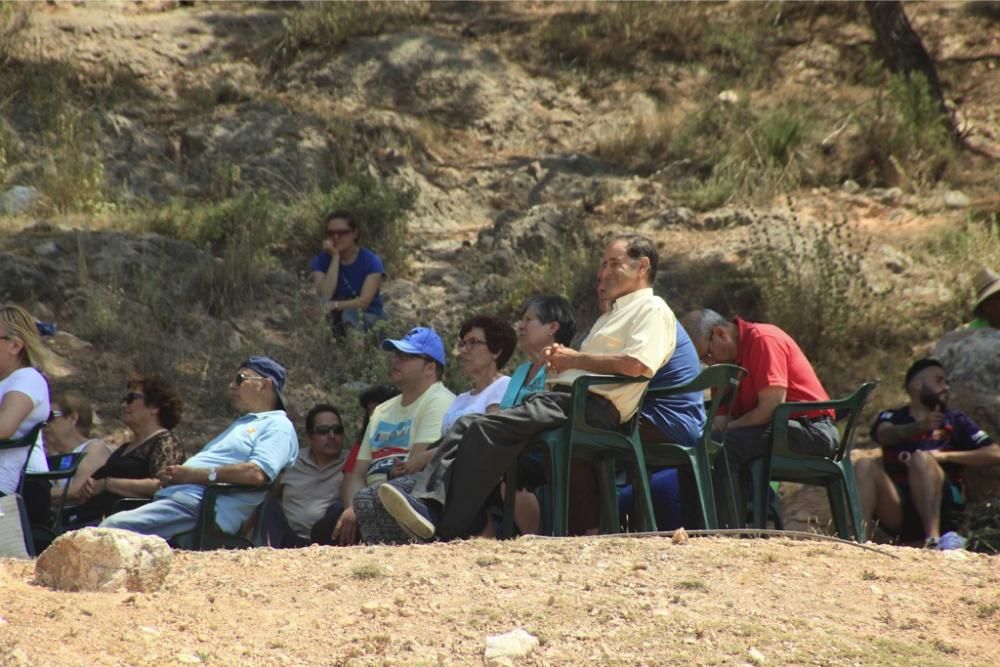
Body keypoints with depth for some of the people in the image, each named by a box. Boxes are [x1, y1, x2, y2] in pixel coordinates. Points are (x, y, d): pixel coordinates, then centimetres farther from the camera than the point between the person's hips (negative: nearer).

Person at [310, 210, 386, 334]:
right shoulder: (320, 261, -2)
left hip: (367, 317, -2)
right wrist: (335, 257, -18)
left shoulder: (371, 261, -8)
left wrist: (334, 305, -35)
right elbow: (324, 297, -20)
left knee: (349, 314, -36)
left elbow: (364, 301, -19)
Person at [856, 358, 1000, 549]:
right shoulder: (890, 418, 13)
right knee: (865, 466, -21)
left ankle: (934, 537, -41)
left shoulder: (955, 421, 13)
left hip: (942, 510, -1)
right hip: (898, 514, 1)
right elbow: (885, 435, -13)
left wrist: (945, 456, -9)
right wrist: (919, 427, -33)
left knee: (921, 459, -26)